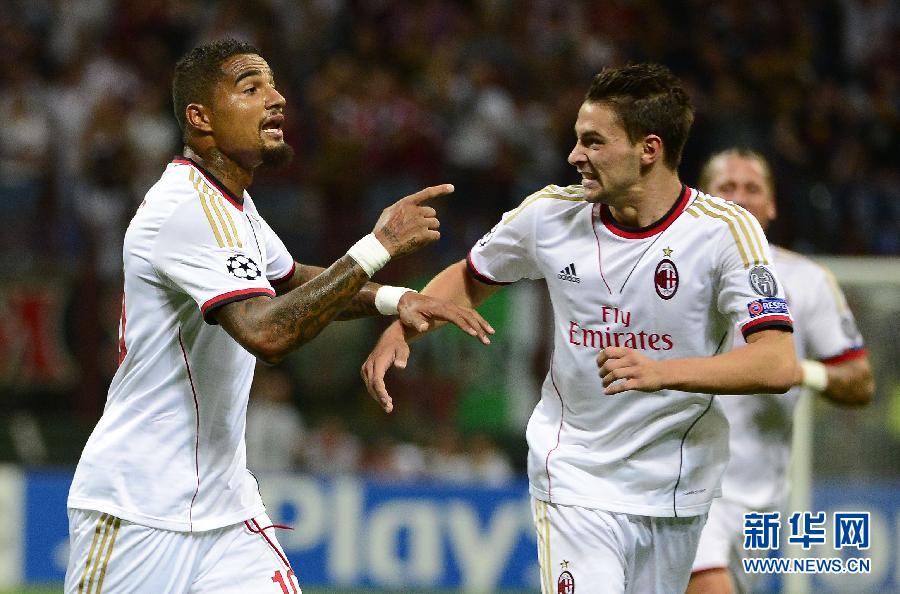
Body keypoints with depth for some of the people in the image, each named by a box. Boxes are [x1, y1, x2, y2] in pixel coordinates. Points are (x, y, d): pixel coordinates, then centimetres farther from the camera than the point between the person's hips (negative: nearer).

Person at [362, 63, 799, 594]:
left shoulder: (726, 230, -14)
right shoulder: (551, 213, -3)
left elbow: (779, 363, -24)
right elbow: (469, 278, 17)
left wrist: (663, 372, -37)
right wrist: (398, 331, -1)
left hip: (677, 488, -1)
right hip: (574, 479, 1)